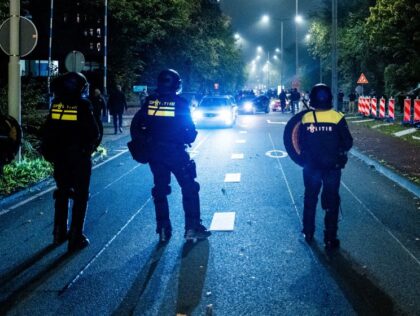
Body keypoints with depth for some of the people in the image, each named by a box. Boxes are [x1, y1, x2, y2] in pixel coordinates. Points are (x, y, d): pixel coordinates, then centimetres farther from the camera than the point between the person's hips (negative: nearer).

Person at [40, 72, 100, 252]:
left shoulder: (56, 104, -2)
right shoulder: (82, 105, -15)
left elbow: (47, 131, 5)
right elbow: (94, 133, -14)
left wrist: (50, 151, 16)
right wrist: (88, 146, 5)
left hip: (59, 157, 5)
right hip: (79, 158, -5)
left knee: (62, 194, 19)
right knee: (80, 197, 4)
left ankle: (59, 233, 25)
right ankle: (76, 238, 2)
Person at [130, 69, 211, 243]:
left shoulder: (150, 102, -1)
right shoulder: (180, 103, -10)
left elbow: (135, 126, 2)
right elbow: (190, 131, -8)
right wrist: (187, 139, 13)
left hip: (155, 154, 4)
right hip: (176, 153, -4)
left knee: (160, 191, 13)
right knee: (189, 188, 7)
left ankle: (163, 230, 14)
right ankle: (192, 228, 5)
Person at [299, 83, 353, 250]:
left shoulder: (306, 118, -9)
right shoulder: (337, 118, -15)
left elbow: (301, 143, 2)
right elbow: (348, 143, -9)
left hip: (311, 166, 2)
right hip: (332, 167, -2)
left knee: (310, 199, 19)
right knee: (332, 202, 7)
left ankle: (308, 233, 27)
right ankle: (330, 238, 7)